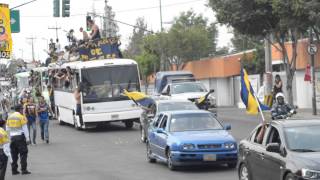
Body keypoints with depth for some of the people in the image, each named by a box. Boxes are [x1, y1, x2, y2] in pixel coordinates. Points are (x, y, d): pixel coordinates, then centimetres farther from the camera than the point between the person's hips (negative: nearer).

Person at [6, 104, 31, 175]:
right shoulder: (21, 117, -8)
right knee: (23, 153, -1)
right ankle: (24, 170, -4)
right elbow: (25, 129, -10)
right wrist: (27, 139, -7)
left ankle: (14, 170, 11)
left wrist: (9, 138, 19)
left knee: (14, 154, 11)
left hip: (12, 137, 6)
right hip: (20, 137, -6)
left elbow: (7, 129, 13)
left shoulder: (9, 117, 11)